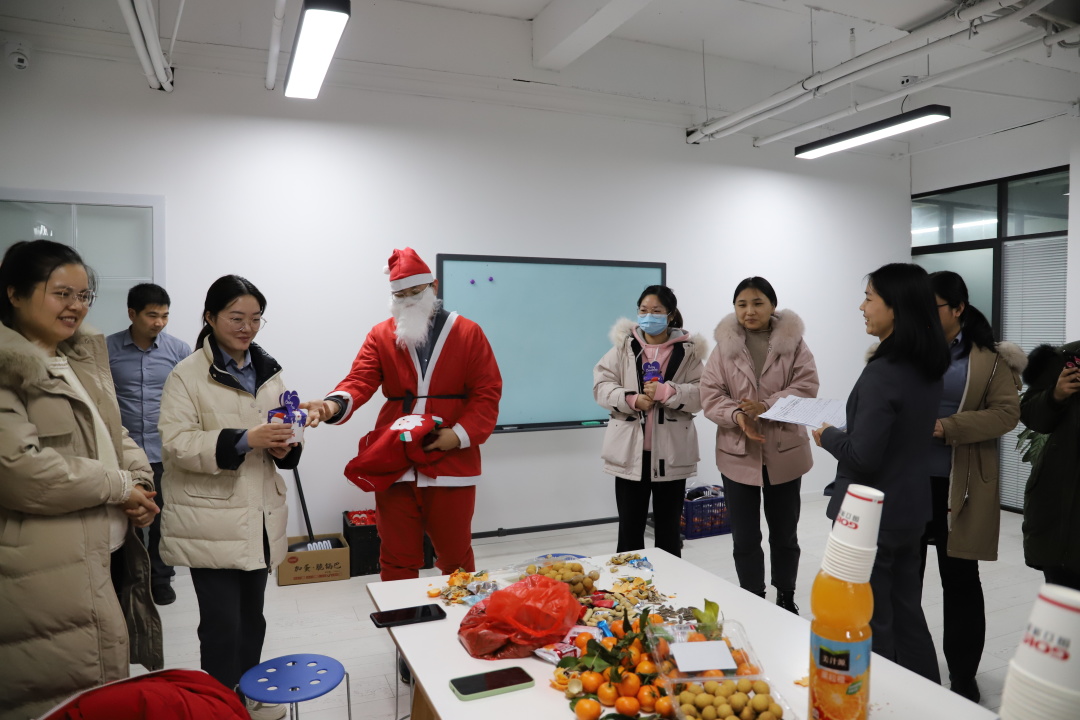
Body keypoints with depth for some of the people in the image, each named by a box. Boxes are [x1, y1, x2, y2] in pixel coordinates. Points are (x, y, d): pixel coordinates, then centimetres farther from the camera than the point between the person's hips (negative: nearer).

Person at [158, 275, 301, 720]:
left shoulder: (268, 371, 10)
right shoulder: (187, 375, -8)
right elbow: (176, 443, -16)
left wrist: (284, 444, -6)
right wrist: (244, 440, -28)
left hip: (260, 516, 6)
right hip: (211, 521, -5)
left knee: (252, 617, 18)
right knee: (222, 624, -1)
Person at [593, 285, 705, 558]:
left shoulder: (687, 350, 1)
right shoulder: (624, 345, 2)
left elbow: (700, 394, -5)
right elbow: (601, 385, -1)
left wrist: (665, 392, -21)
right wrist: (631, 399, -18)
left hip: (670, 452, 0)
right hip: (631, 451, 0)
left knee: (669, 528, 15)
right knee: (629, 527, 10)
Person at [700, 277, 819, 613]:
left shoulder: (792, 342, -2)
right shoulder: (724, 346, 0)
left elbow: (806, 386, -10)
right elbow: (710, 395, -4)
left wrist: (767, 406, -24)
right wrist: (737, 415, -23)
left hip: (784, 453, 0)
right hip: (738, 454, 0)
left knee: (785, 534, 16)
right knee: (745, 538, 8)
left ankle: (786, 599, 35)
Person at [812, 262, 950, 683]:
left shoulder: (883, 372, -23)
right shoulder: (928, 367, 4)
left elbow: (862, 456, -23)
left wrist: (827, 436, -6)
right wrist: (844, 432, 12)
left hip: (871, 515, -9)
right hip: (911, 508, 9)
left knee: (870, 623, 7)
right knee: (907, 612, 22)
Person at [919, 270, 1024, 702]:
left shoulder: (988, 357, -3)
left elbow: (1007, 412, -9)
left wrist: (948, 428, -19)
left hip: (960, 484, -3)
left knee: (959, 578, 7)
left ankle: (962, 676, 24)